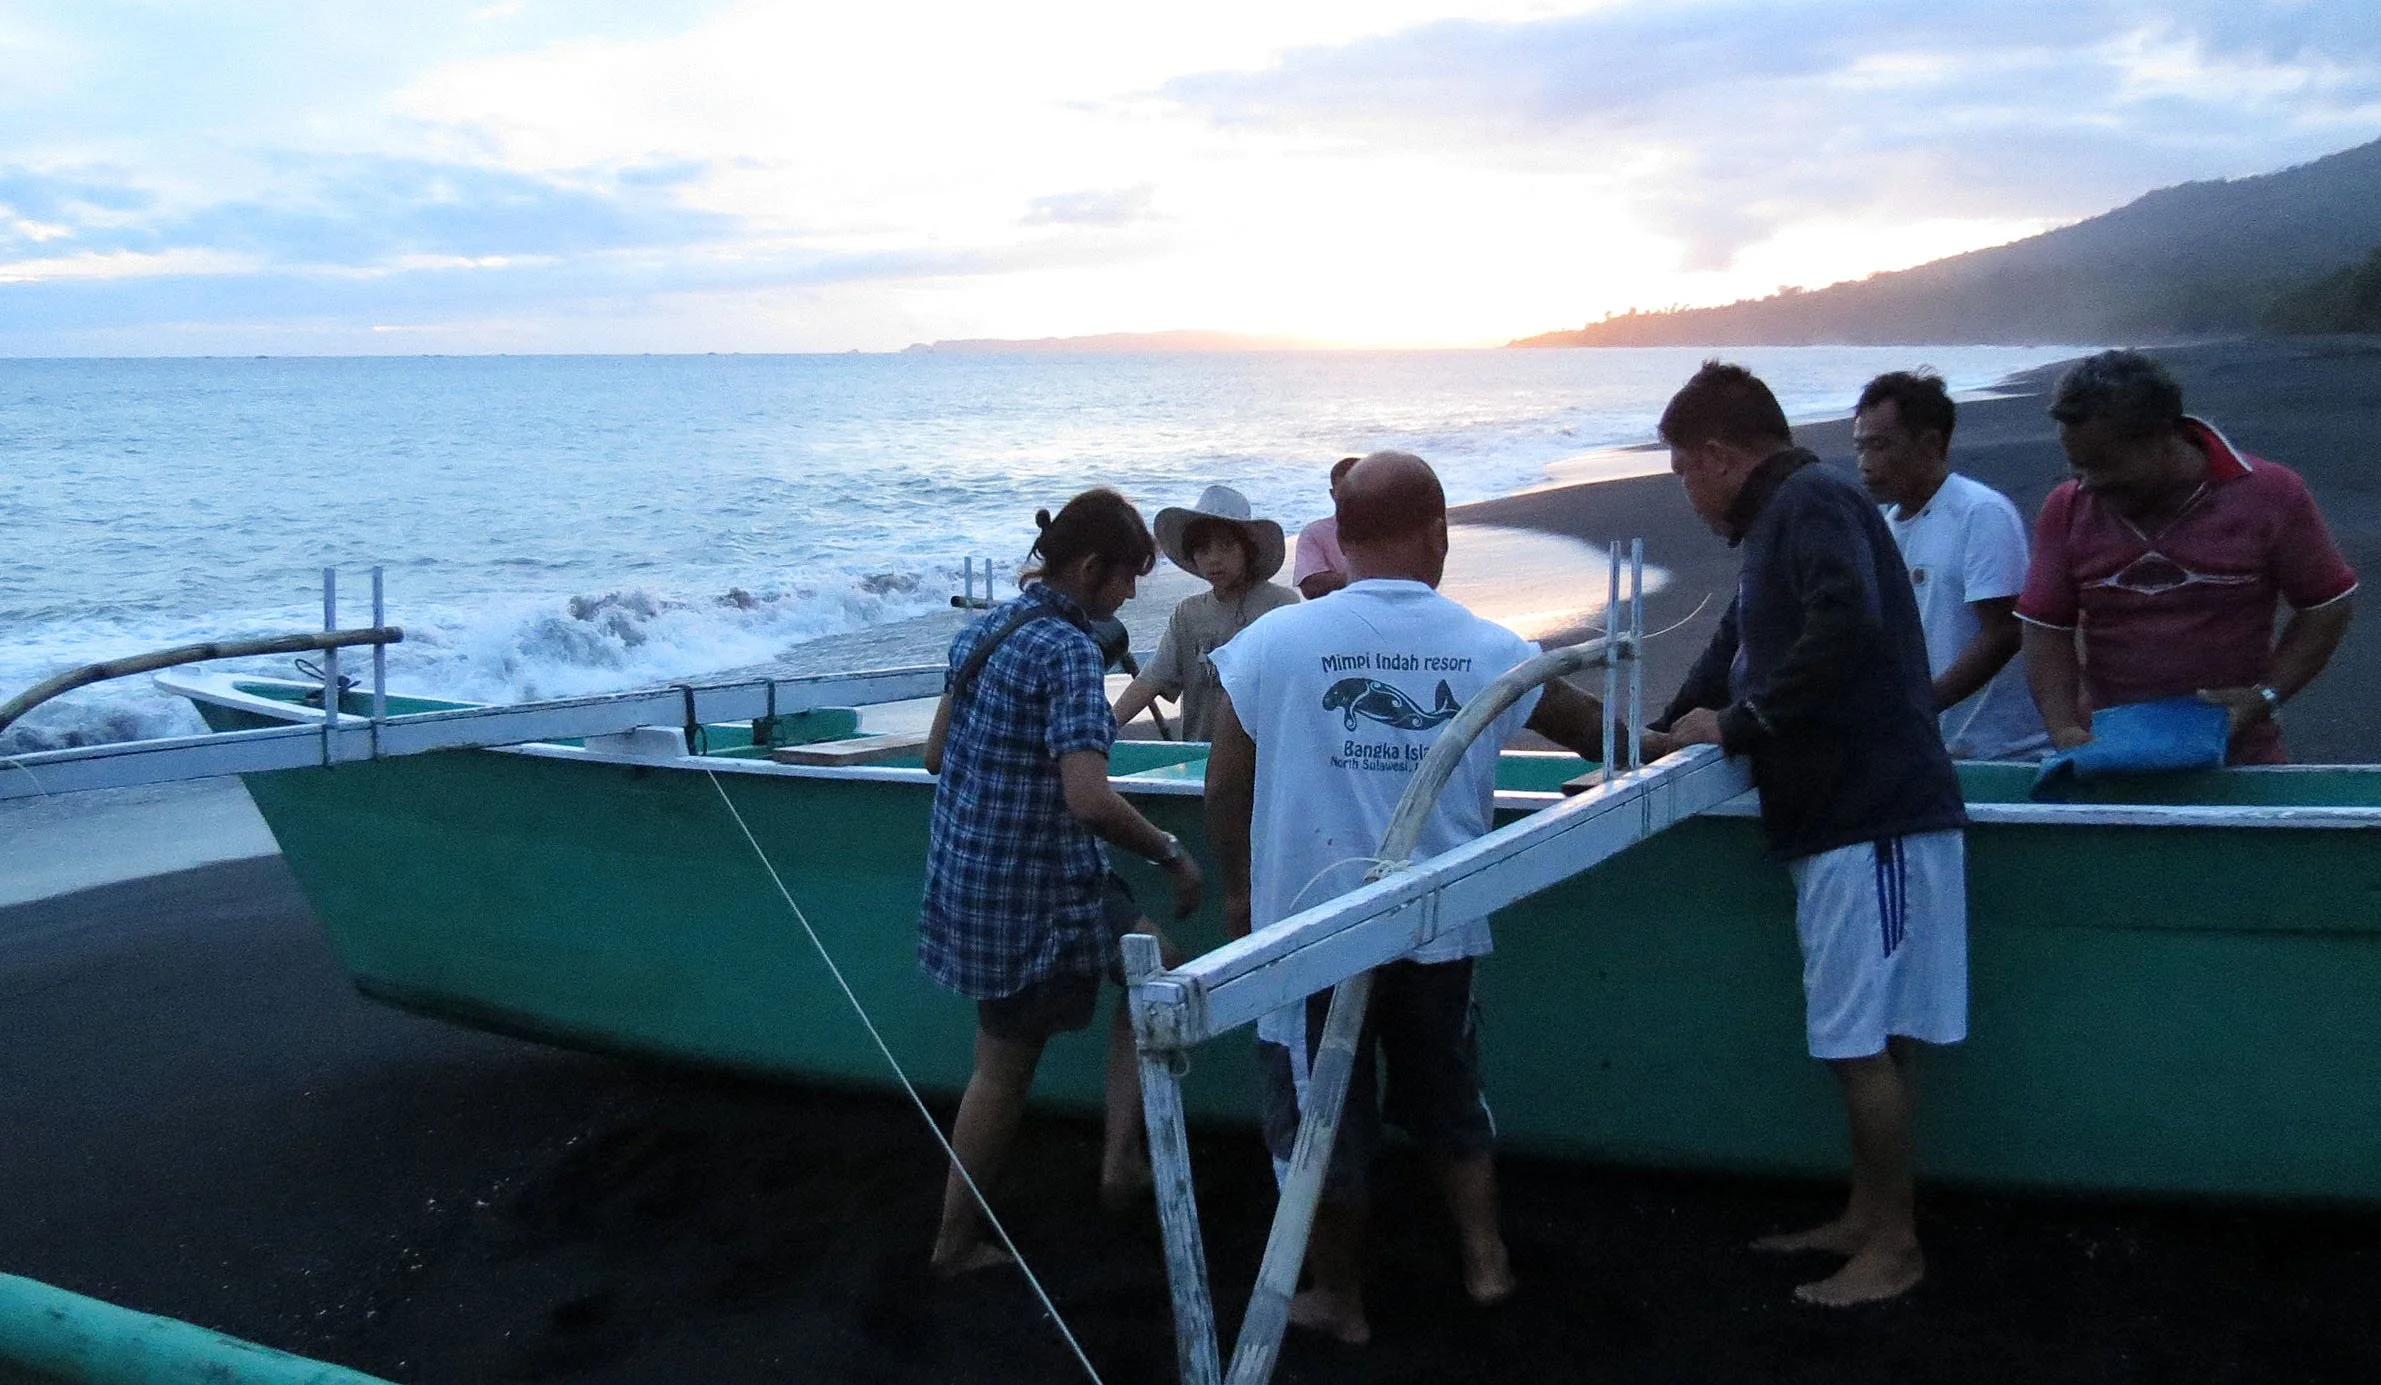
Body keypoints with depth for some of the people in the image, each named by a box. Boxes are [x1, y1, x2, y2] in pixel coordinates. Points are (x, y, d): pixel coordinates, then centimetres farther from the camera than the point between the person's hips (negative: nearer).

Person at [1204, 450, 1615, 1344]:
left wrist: (1237, 889, 12)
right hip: (1437, 928, 2)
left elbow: (1225, 788, -4)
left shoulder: (1273, 642, -11)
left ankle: (1338, 1302, 26)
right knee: (1449, 1098, 23)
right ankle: (1485, 1262, 34)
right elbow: (1591, 727, 13)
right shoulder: (1487, 651, -4)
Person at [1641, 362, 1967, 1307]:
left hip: (1874, 818, -10)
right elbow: (1733, 652, 31)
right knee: (1859, 1035, 14)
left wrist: (1739, 722, -17)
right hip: (1839, 813, 10)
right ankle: (1864, 1219, 23)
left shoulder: (1812, 506, -11)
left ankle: (1895, 1246, 6)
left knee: (1862, 1039, -4)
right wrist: (1663, 736, 34)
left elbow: (1848, 630, -27)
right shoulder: (1777, 524, 21)